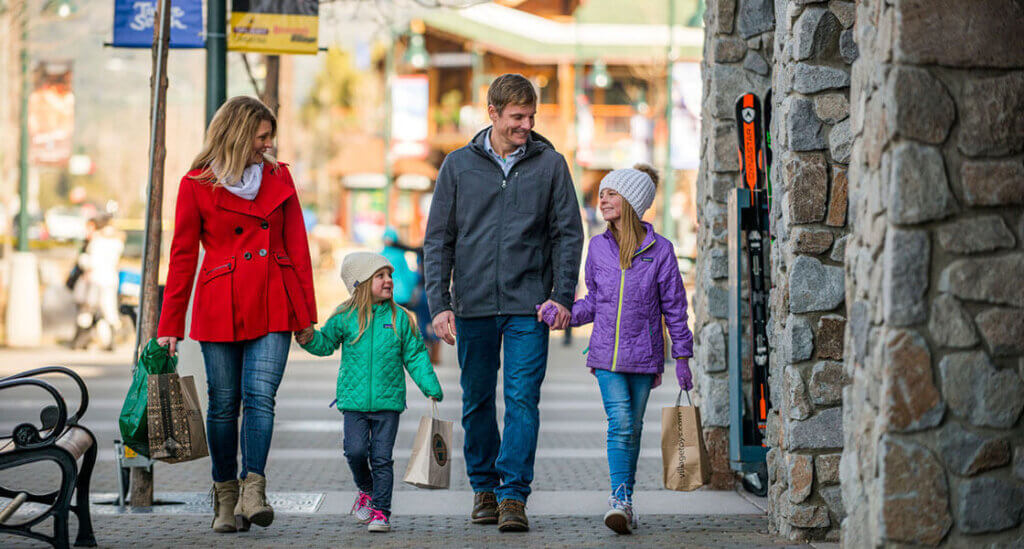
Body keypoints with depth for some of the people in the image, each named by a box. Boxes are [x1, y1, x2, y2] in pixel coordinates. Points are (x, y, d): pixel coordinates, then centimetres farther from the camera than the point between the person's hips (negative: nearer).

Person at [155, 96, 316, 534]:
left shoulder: (278, 177, 8)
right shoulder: (197, 185, 1)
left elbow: (297, 247, 10)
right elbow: (182, 256, 2)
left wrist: (306, 313, 6)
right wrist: (169, 326, 0)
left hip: (272, 308, 1)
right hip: (220, 309, -1)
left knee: (260, 396, -12)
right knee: (223, 404, 2)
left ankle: (253, 490, -16)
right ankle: (226, 497, 11)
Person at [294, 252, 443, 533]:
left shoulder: (400, 318, 4)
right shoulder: (346, 317, 1)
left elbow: (415, 355, 7)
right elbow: (326, 343, 12)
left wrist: (431, 387, 2)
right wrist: (309, 339, -10)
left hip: (388, 401, 0)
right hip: (354, 400, 0)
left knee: (381, 457, -2)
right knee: (356, 450, -9)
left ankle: (380, 510, 6)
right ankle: (366, 490, 20)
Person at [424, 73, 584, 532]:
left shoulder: (550, 164, 5)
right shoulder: (458, 166, 5)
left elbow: (568, 233, 6)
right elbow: (438, 239, 7)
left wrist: (562, 296, -5)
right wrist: (439, 303, -2)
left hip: (529, 306, -1)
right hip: (473, 305, 1)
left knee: (522, 399, -9)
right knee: (477, 402, 10)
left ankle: (513, 495, -7)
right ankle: (484, 486, 24)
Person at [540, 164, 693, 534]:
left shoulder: (659, 249, -2)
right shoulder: (598, 247, 5)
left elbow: (674, 307, 2)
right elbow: (593, 303, 13)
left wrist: (682, 358, 2)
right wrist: (563, 313, -6)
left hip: (643, 355, -1)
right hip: (606, 353, 1)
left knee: (632, 428, 7)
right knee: (619, 424, -13)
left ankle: (626, 500, 17)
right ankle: (620, 499, -18)